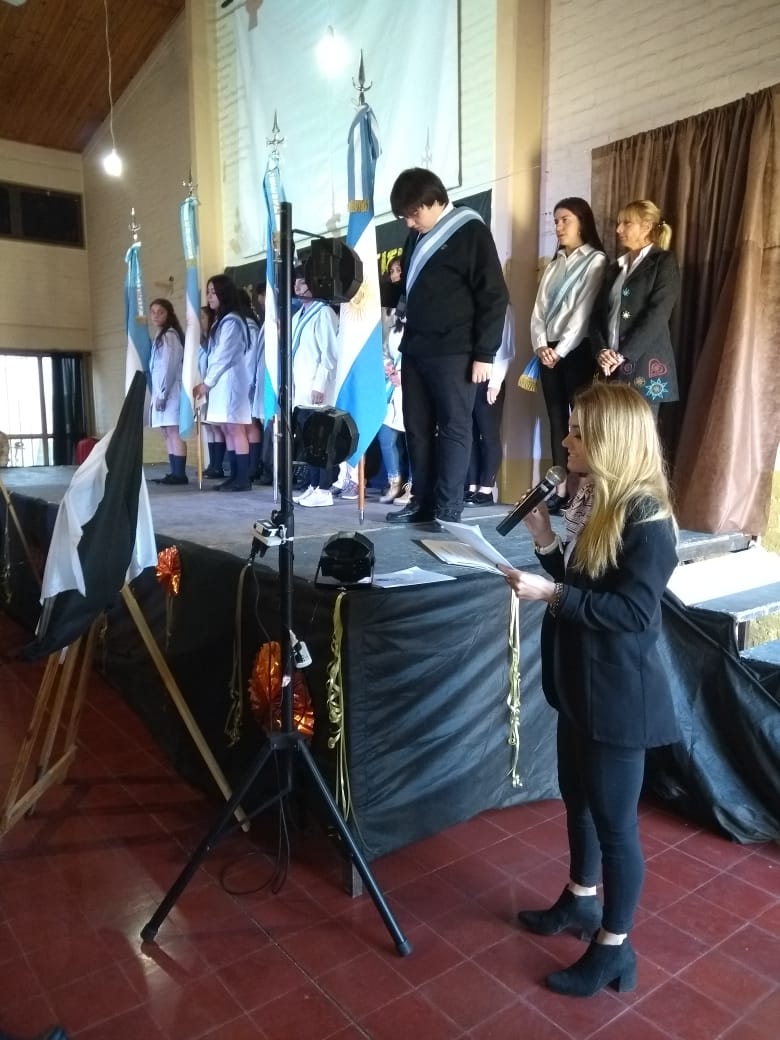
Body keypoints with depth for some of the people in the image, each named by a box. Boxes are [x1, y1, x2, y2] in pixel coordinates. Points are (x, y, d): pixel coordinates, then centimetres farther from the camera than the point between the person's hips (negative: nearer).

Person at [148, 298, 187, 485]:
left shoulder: (170, 334, -8)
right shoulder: (159, 336, 21)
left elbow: (169, 366, -15)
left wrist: (162, 394, -16)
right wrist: (157, 393, 10)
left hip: (170, 391, -10)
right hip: (160, 390, 10)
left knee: (174, 431, -12)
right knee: (167, 433, 7)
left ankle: (179, 474, -13)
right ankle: (175, 473, 8)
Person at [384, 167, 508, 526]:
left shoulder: (471, 232, -4)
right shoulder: (416, 236, 17)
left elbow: (494, 296, -9)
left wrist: (484, 353, -13)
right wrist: (400, 303, 12)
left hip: (453, 351, -7)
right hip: (415, 348, 7)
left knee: (453, 427, -4)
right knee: (417, 427, 7)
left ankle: (449, 510, 0)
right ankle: (422, 501, 15)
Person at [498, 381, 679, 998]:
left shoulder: (647, 518, -21)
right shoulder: (595, 501, 6)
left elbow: (633, 611, -24)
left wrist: (551, 594, -26)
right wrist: (545, 541, -4)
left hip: (619, 693, -9)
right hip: (581, 682, 9)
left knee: (615, 820, 6)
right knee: (579, 798, 24)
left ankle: (614, 949, 25)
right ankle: (581, 901, 45)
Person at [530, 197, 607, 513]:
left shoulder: (595, 261, 0)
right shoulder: (554, 264, 20)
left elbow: (585, 312, -9)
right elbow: (539, 309, 10)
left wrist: (560, 350, -14)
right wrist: (540, 344, -6)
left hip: (577, 351, -6)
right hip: (548, 352, 6)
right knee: (557, 420, 4)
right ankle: (560, 490, 6)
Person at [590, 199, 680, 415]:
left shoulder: (663, 262, 3)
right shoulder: (616, 267, 21)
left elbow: (657, 314, -10)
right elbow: (598, 314, 12)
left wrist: (623, 354, -15)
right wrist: (601, 351, -6)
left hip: (644, 365, -5)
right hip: (611, 367, 5)